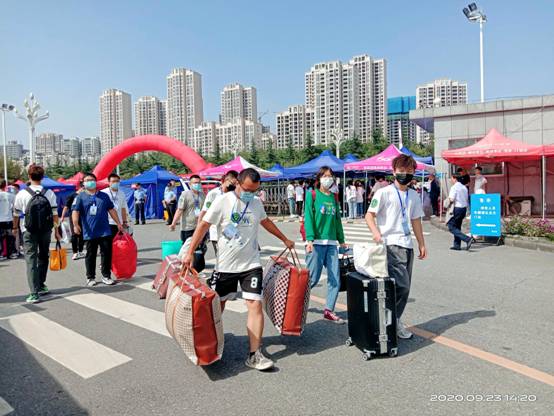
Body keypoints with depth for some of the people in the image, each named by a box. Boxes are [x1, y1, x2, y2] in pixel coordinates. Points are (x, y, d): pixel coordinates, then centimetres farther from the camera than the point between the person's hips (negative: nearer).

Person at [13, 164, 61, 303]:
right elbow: (55, 214, -5)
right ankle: (41, 286, 29)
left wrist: (15, 228, 22)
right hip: (46, 231, 2)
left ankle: (34, 293, -7)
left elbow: (16, 214, 5)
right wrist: (57, 231, 3)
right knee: (43, 257, 20)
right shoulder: (49, 193, -4)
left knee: (31, 260, -1)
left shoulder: (22, 194, -6)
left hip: (29, 231, -2)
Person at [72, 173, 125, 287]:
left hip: (105, 231, 2)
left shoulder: (104, 196, 12)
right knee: (90, 256, 7)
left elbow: (111, 210, 16)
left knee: (106, 254, 3)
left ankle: (106, 276, 14)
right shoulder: (80, 197, 4)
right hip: (90, 233, -2)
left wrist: (118, 223, 14)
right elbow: (75, 211, -5)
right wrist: (75, 224, -22)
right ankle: (90, 278, 18)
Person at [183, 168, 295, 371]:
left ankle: (254, 354, -1)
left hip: (251, 264, 3)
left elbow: (266, 222, 23)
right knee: (218, 304, 13)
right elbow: (203, 225, -9)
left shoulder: (257, 203, 5)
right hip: (226, 264, -2)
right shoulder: (223, 201, -10)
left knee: (255, 305, -8)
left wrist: (285, 240, 28)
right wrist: (190, 253, -13)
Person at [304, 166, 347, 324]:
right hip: (316, 242, -5)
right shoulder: (312, 195, 0)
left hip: (331, 243, 5)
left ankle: (329, 311, 13)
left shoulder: (334, 197, 15)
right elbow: (308, 218, -8)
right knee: (313, 278, -5)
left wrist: (341, 240, 18)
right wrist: (309, 239, -17)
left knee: (335, 279, 1)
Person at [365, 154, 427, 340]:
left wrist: (422, 244, 18)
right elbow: (369, 215, -8)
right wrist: (376, 232, -25)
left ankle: (394, 321, 23)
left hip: (407, 245, 7)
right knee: (401, 285, -12)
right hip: (391, 244, -7)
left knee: (405, 287, 9)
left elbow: (416, 220, 20)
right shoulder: (384, 192, -6)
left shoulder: (414, 195, 14)